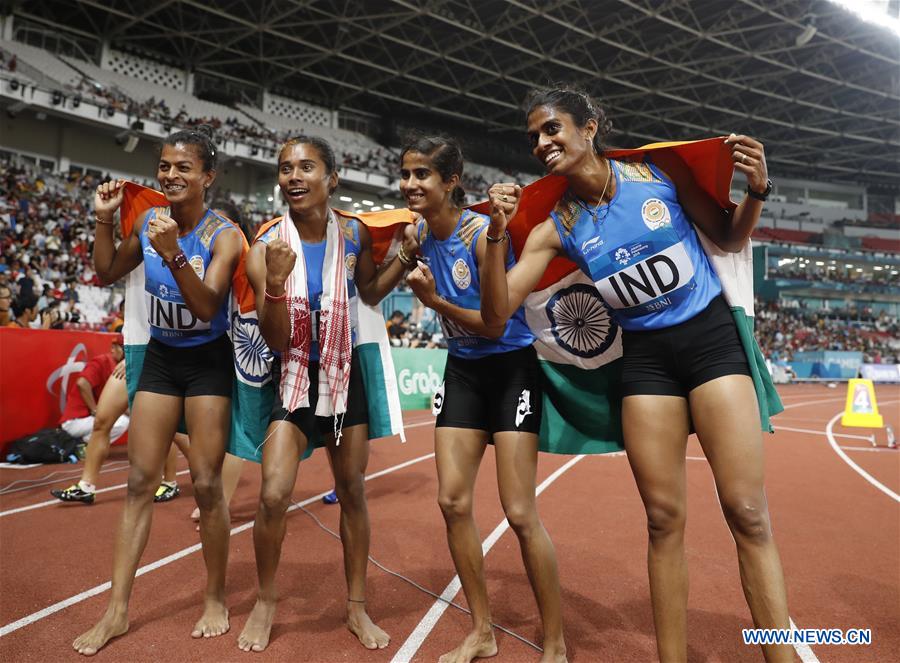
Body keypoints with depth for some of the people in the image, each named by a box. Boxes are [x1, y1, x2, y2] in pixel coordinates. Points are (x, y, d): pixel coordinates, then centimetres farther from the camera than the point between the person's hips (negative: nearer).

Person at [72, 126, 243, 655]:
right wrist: (105, 219, 1)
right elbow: (108, 273, 13)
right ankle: (118, 610, 17)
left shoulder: (223, 235, -15)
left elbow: (206, 306, -24)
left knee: (207, 483, -1)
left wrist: (172, 253, -35)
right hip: (160, 358, 5)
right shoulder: (149, 221, 0)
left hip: (208, 362, -4)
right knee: (141, 480, 6)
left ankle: (216, 600, 19)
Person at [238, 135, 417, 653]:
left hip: (346, 374, 2)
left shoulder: (354, 234, -6)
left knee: (353, 491, 10)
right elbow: (276, 342, -13)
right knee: (273, 496, -10)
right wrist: (275, 282, -30)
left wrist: (405, 259, -4)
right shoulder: (267, 248, -12)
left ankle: (358, 606, 28)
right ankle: (266, 602, 19)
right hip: (294, 376, -1)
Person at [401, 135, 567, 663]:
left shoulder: (482, 232, -20)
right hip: (463, 371, 7)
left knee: (520, 512, -7)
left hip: (511, 370, -6)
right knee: (452, 501, 4)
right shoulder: (420, 234, 0)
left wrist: (435, 301, -28)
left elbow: (495, 324, -19)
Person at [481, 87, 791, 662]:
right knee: (664, 519, 4)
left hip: (711, 336, -1)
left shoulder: (661, 170, -5)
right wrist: (497, 235, -20)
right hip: (645, 358, 2)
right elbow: (497, 312, -9)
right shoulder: (558, 227, -2)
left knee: (748, 512, -4)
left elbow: (729, 238, 8)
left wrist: (756, 190, -11)